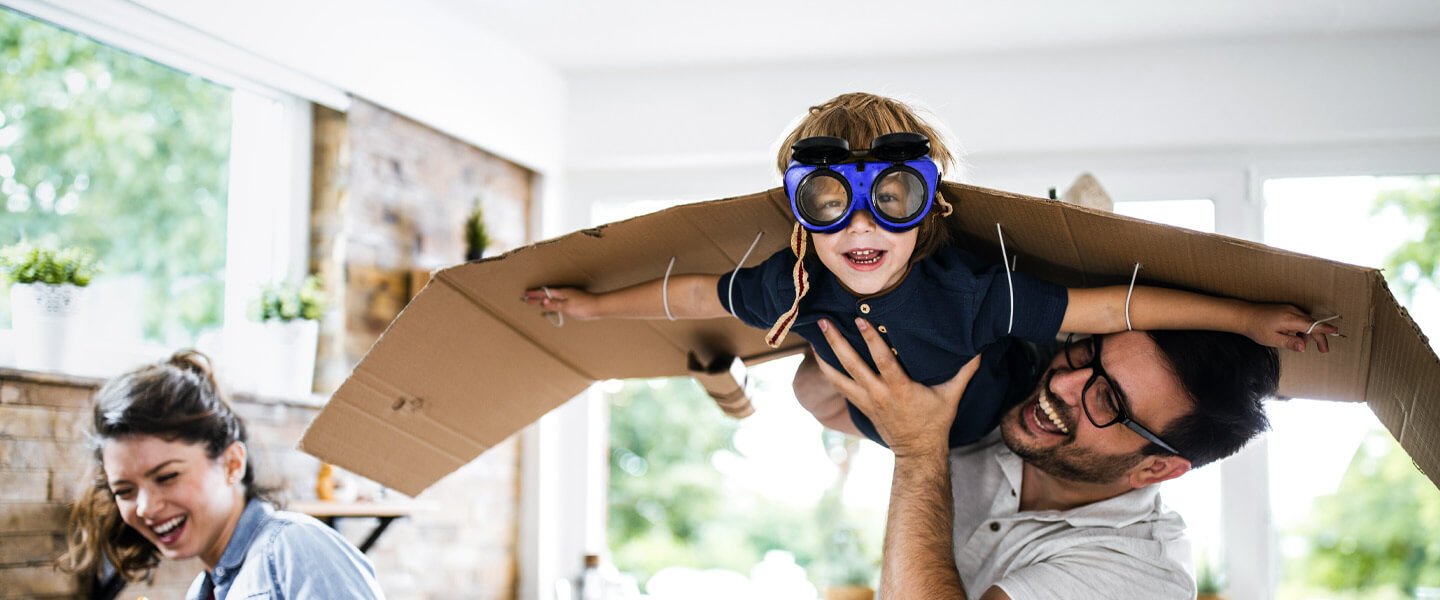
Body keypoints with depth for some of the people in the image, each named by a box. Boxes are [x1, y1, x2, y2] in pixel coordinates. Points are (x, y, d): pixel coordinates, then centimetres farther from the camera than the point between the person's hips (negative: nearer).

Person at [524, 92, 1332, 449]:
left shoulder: (969, 293, -48)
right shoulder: (793, 288, -36)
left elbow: (1112, 306, -44)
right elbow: (700, 294, -18)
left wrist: (1247, 317, -41)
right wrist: (593, 304, -8)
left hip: (1004, 415, -3)